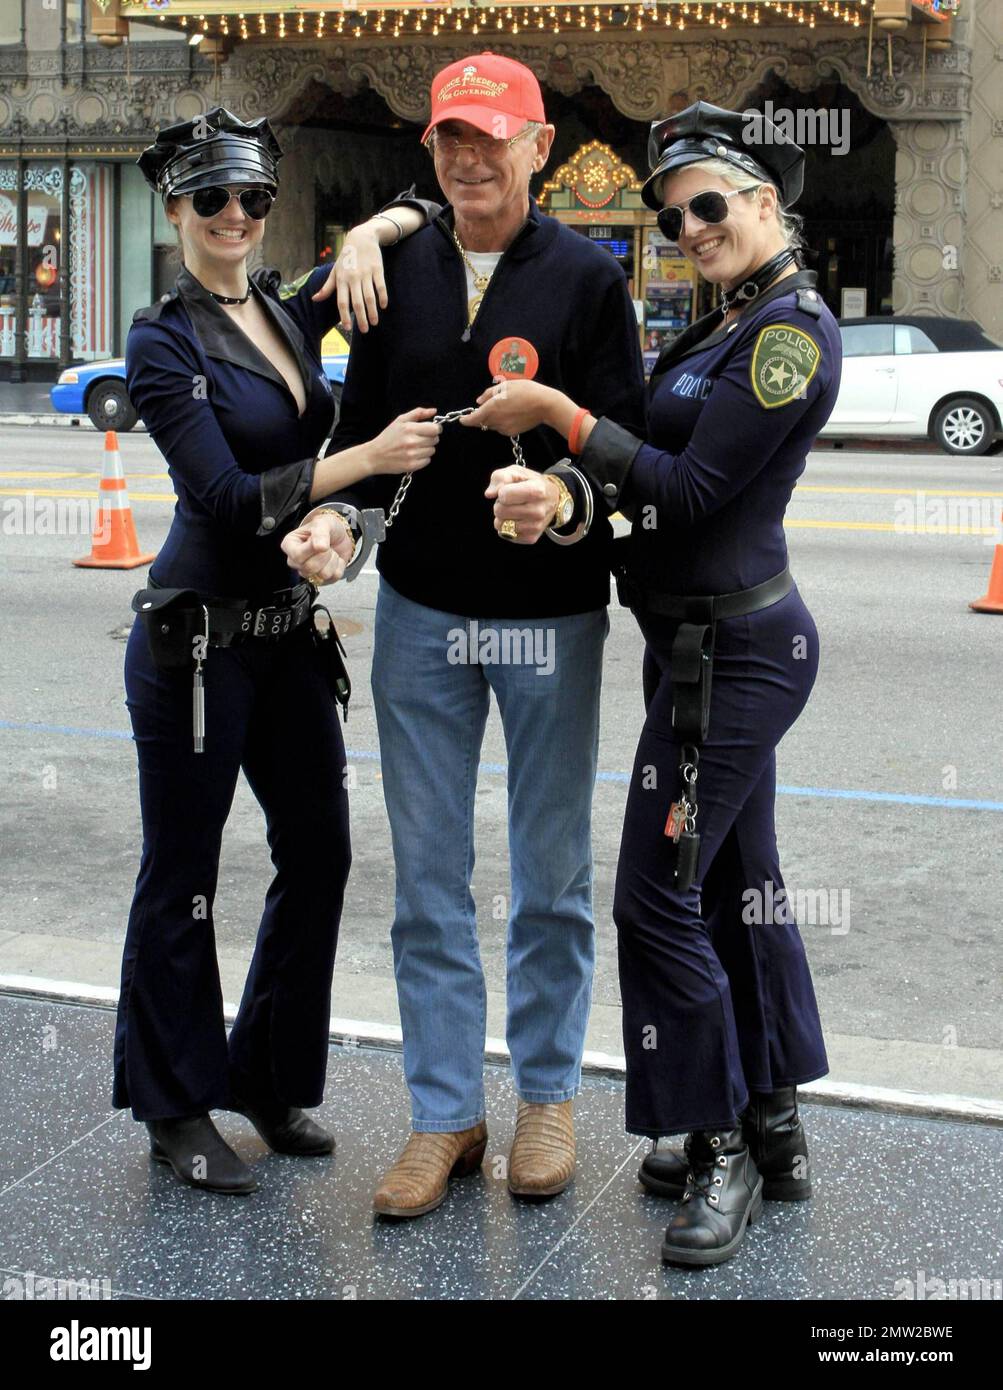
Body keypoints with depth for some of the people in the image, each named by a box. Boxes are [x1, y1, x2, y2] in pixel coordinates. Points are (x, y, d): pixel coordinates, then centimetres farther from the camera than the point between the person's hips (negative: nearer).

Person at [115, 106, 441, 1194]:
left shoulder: (290, 310, 8)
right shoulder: (164, 339, -10)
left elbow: (420, 212, 15)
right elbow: (225, 496, -19)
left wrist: (369, 235, -7)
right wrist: (367, 459, -26)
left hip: (290, 629, 7)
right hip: (199, 637, -7)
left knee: (318, 851, 11)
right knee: (181, 875, 4)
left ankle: (272, 1076, 28)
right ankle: (178, 1111, 19)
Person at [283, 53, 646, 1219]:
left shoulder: (587, 278, -5)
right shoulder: (396, 270, 5)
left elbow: (624, 445, -9)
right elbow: (363, 425, 10)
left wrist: (565, 496, -30)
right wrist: (335, 512, -10)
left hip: (551, 617, -3)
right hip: (421, 609, 3)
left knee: (551, 873, 9)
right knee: (427, 878, 8)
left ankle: (547, 1096, 27)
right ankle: (446, 1115, 21)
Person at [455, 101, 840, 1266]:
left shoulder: (792, 330, -17)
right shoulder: (732, 323, 13)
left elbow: (690, 489, -21)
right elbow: (658, 465, 11)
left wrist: (556, 413, -16)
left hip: (730, 653, -10)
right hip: (717, 642, 10)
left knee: (658, 898, -5)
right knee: (737, 883, 15)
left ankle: (722, 1153, 9)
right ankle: (772, 1134, 28)